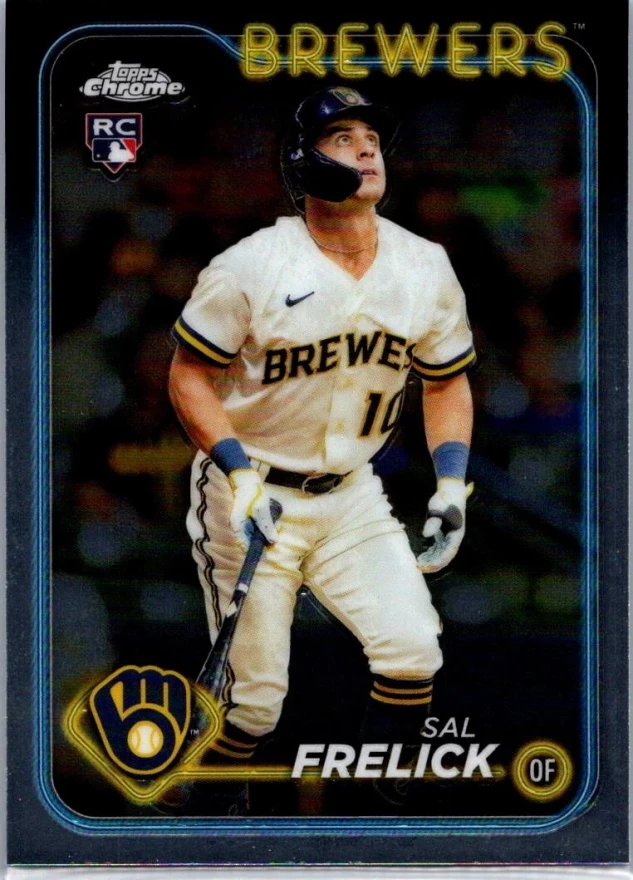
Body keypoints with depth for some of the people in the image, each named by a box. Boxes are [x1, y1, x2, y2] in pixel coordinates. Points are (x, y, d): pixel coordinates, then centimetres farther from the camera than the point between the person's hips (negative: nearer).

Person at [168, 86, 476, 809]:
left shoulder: (426, 268, -2)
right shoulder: (249, 267, -15)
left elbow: (447, 380, 10)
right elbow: (188, 374, -9)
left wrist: (452, 484, -1)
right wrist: (238, 472, -21)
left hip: (352, 497, 4)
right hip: (250, 495, -4)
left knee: (413, 655, -12)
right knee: (254, 698, -3)